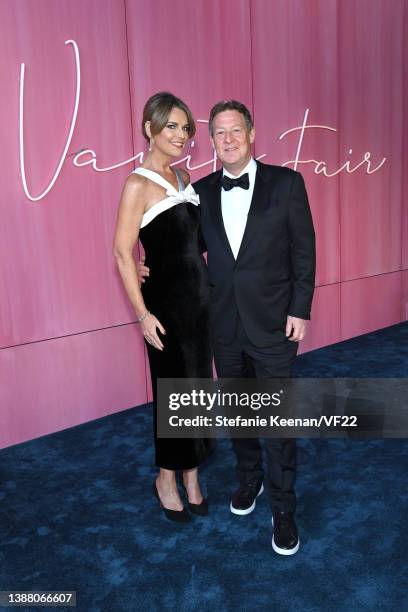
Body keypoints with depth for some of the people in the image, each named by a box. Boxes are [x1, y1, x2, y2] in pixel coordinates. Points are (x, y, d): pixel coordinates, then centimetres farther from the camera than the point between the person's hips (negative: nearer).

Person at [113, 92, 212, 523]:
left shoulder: (182, 176, 10)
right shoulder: (138, 184, -12)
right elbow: (122, 253, -14)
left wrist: (212, 287, 11)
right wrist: (143, 314, -17)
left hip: (201, 296, 7)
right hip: (167, 301, -7)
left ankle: (191, 475, 32)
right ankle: (166, 478, 29)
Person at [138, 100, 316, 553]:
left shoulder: (285, 183, -6)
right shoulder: (202, 191, 4)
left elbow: (304, 249, -4)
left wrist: (301, 309, -8)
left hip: (272, 323, -3)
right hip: (224, 326, 4)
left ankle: (282, 510, 25)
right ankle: (248, 479, 43)